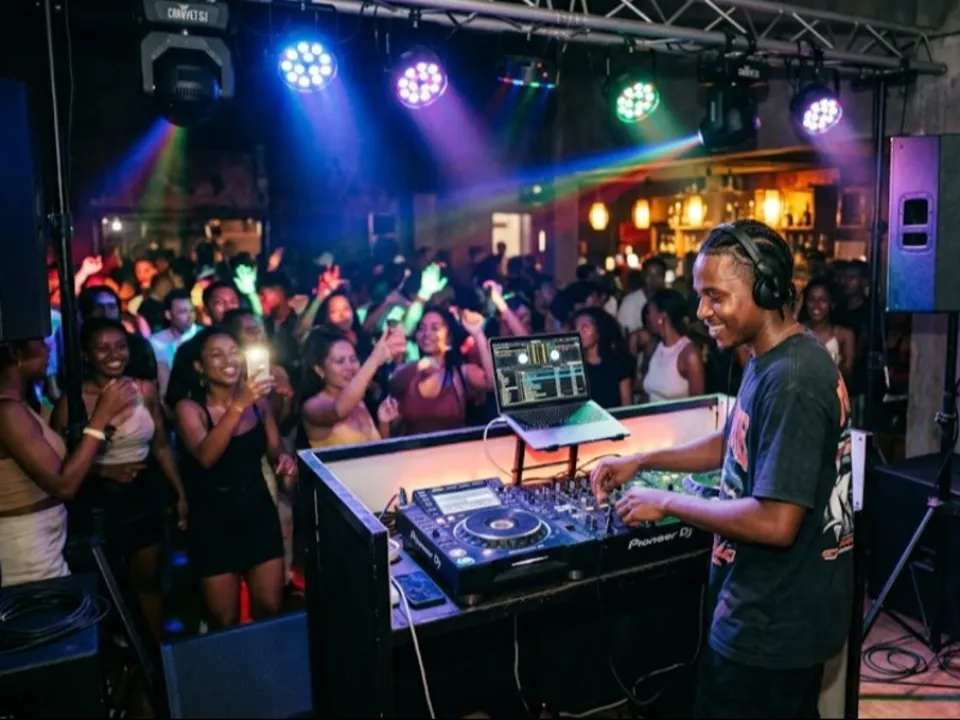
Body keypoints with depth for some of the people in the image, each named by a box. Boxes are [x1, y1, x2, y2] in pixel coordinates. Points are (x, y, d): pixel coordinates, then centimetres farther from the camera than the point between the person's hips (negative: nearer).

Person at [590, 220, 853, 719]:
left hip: (771, 622, -9)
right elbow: (733, 445, 15)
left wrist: (667, 503, -20)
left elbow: (775, 523, -30)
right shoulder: (773, 361, 4)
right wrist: (640, 461, 7)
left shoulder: (790, 381, -28)